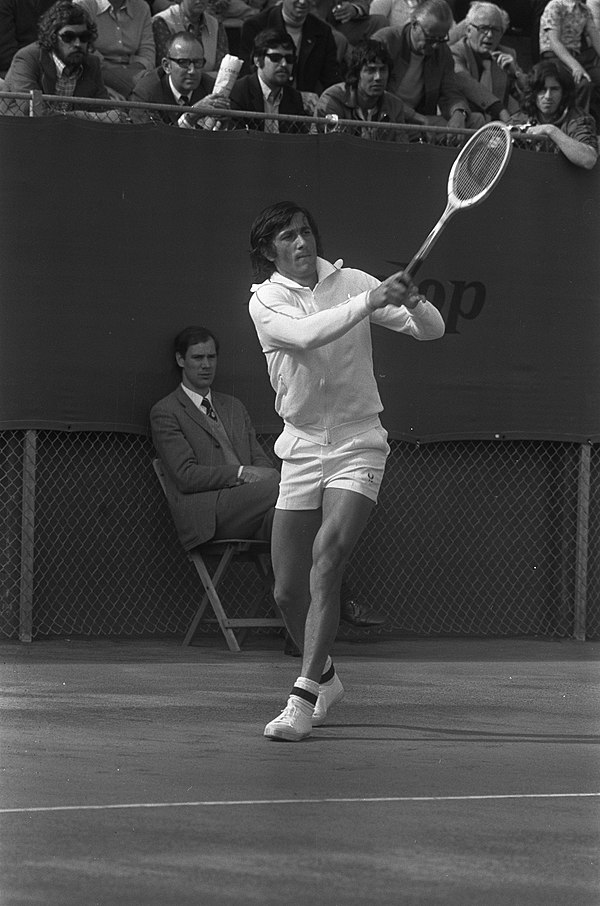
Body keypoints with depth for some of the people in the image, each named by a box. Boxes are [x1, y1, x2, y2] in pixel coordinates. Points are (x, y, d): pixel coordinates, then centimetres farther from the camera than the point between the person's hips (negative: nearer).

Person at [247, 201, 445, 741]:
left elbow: (431, 330, -1)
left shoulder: (350, 281, 0)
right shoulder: (265, 301, -2)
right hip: (302, 448, 2)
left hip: (357, 443, -2)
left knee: (327, 555, -23)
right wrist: (369, 302, -34)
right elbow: (305, 333, -24)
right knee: (288, 591, 4)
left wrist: (411, 301, -23)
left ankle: (304, 698, -25)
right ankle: (325, 678, 32)